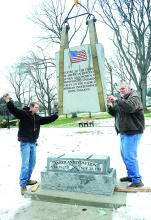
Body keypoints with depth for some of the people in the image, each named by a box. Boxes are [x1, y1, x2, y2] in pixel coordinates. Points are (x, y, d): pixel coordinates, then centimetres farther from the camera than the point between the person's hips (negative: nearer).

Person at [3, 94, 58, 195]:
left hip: (33, 143, 8)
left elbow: (48, 119, 19)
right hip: (25, 143, -8)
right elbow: (14, 110, -26)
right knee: (25, 164, -7)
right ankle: (23, 185, 5)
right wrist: (8, 101, -43)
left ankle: (27, 179, 33)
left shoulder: (38, 118, 11)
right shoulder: (23, 113, -10)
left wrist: (57, 115, 16)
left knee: (32, 163, 16)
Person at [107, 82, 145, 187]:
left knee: (129, 156, -10)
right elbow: (114, 113, 16)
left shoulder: (134, 97, -10)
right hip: (124, 133, 9)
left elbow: (130, 107, -32)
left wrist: (116, 100, -26)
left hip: (132, 133, -9)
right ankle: (131, 175, 30)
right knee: (125, 155, 16)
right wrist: (110, 105, -2)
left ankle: (137, 180, 2)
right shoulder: (122, 99, 15)